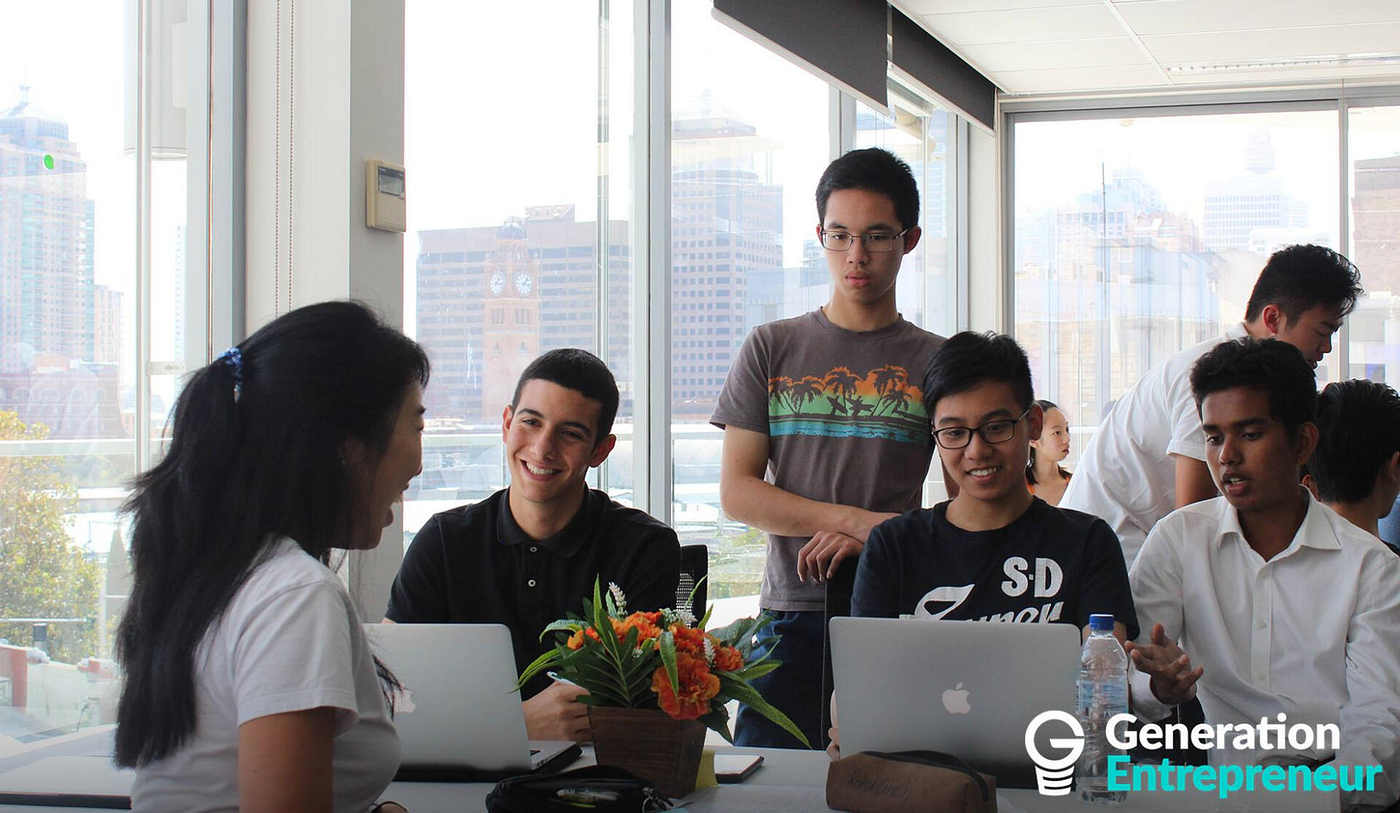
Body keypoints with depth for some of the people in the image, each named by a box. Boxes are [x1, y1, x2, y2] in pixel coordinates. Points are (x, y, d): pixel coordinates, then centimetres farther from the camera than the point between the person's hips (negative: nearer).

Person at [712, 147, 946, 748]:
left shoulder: (938, 363, 8)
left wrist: (871, 540, -14)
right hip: (792, 614, 1)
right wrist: (857, 519, -10)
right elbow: (736, 492, 3)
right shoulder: (772, 349, 11)